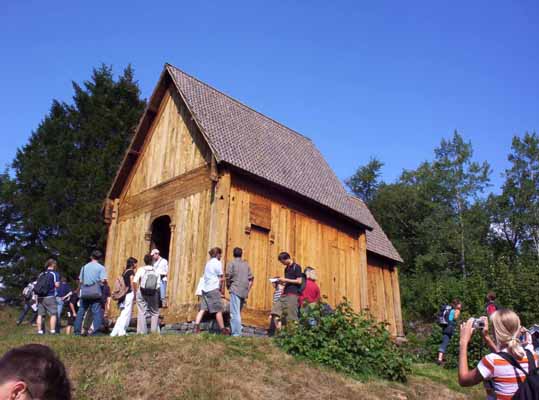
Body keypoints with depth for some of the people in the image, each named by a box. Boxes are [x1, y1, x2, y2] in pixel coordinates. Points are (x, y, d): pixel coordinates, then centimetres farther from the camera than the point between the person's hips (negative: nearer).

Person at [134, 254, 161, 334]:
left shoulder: (141, 270, -4)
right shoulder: (156, 271, 1)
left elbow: (134, 281, -14)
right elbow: (158, 285, -2)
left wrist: (136, 291, -2)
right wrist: (157, 295, 9)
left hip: (142, 293, -1)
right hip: (153, 294, 1)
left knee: (142, 312, 5)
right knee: (154, 312, 13)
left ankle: (142, 331, 4)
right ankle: (154, 330, 9)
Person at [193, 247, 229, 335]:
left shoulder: (208, 263, 17)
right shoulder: (217, 263, -5)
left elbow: (208, 276, 14)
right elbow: (220, 278, -7)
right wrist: (221, 289, 5)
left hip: (205, 289, 7)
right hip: (213, 289, -7)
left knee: (203, 309, 5)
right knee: (218, 310, 0)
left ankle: (196, 327, -3)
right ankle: (223, 329, 6)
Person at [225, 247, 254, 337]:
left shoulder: (232, 263, 0)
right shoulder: (246, 264, 15)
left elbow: (228, 277, -8)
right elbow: (251, 279, 11)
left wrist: (228, 287, 8)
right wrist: (248, 290, 16)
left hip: (235, 290, -6)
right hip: (244, 292, 6)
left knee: (235, 313, -5)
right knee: (238, 312, 17)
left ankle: (236, 333, -9)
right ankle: (238, 331, 22)